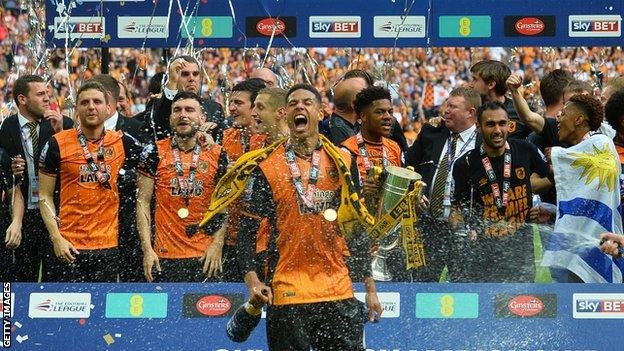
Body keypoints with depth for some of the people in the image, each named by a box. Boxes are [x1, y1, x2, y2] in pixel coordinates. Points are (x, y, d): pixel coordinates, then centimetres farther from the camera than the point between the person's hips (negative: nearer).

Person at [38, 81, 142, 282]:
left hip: (108, 245, 2)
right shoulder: (58, 144, 0)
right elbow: (45, 196, 2)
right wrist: (56, 238, -8)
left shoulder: (122, 142, 5)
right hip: (69, 246, -2)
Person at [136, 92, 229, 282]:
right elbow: (143, 202, 3)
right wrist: (147, 249, -5)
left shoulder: (217, 155, 5)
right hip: (165, 256, -1)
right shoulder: (154, 153, 2)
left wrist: (217, 245, -4)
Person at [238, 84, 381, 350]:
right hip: (286, 294, -2)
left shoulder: (341, 161, 9)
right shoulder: (267, 166, 1)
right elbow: (248, 229, -1)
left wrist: (370, 288, 10)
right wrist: (252, 278, -16)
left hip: (339, 293, 2)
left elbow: (358, 227, 13)